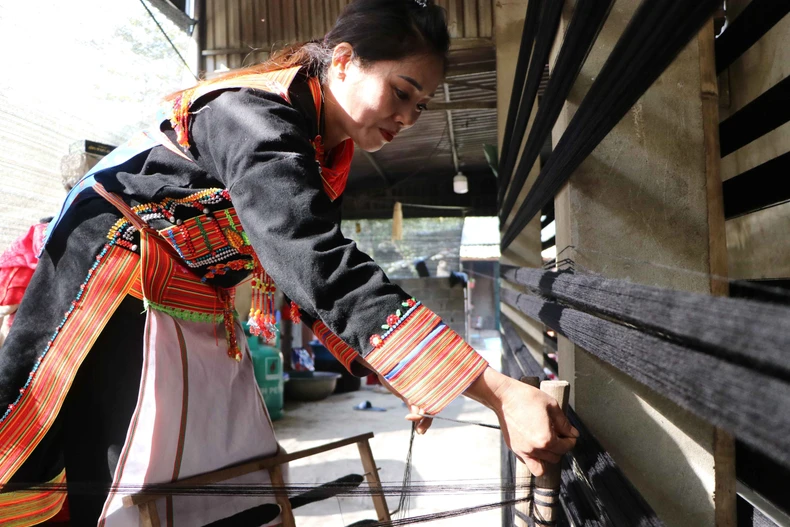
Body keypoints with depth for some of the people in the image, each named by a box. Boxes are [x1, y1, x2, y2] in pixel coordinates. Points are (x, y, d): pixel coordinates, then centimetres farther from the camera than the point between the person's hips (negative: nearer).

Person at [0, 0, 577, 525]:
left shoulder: (326, 157, 5)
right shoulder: (256, 115, -24)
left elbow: (319, 284, 10)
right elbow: (325, 271, -37)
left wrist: (405, 378, 0)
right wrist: (500, 394, -39)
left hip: (203, 326, 9)